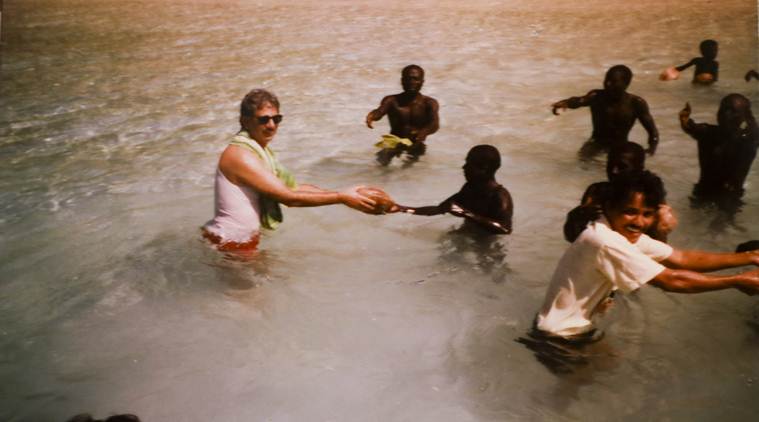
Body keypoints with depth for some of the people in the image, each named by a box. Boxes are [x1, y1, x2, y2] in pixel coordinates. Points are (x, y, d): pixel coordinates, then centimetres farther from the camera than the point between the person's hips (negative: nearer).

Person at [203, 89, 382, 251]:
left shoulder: (261, 151, 9)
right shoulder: (240, 155, -22)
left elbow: (294, 187, 6)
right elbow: (289, 197, -24)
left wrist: (346, 194, -2)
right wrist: (341, 198, -19)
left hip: (248, 239, 9)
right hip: (231, 245, -9)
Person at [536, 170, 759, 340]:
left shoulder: (628, 235, -2)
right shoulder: (606, 241, -30)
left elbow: (682, 258, 0)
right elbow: (671, 280, -26)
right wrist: (738, 281, -19)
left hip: (576, 326, 8)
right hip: (561, 336, -8)